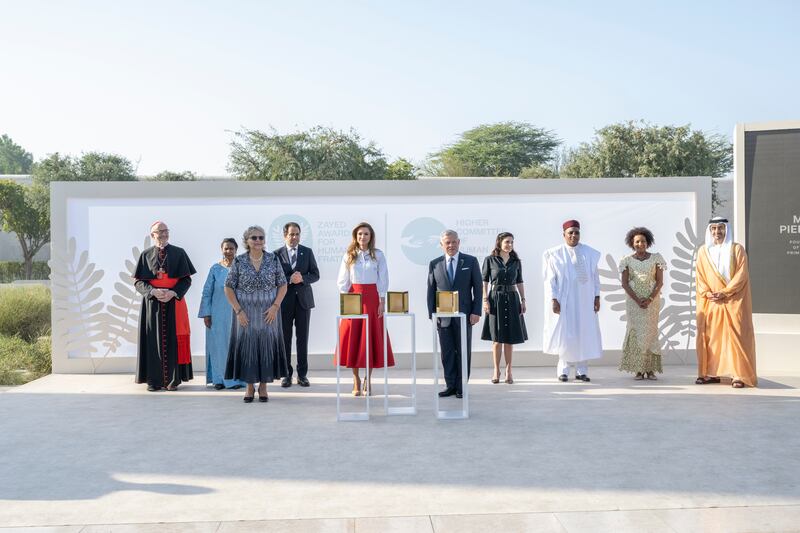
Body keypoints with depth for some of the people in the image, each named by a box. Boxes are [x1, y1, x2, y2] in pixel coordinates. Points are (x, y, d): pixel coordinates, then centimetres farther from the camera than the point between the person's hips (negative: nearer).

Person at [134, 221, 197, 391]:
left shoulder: (179, 253, 5)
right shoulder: (146, 255, 7)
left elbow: (186, 279, 2)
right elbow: (139, 282, 3)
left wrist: (173, 293, -14)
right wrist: (153, 291, -14)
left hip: (174, 303, 0)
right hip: (152, 302, 1)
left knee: (173, 339, 0)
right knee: (153, 339, 0)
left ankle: (173, 379, 5)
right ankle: (154, 379, 5)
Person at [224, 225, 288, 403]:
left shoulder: (273, 259, 0)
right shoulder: (239, 261, -2)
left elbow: (283, 285, 3)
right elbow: (228, 288, 0)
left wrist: (275, 306, -9)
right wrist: (238, 310, -8)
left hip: (268, 313, 1)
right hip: (245, 313, -1)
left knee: (267, 346, 4)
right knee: (247, 346, 4)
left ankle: (263, 386, 17)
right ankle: (249, 386, 18)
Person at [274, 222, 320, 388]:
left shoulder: (307, 252, 7)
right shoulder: (277, 254, 2)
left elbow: (315, 275, 5)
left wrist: (302, 278, -13)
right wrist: (290, 279, -17)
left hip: (303, 299, 1)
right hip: (285, 301, -1)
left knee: (303, 338, 4)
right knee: (285, 338, 4)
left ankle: (302, 374, 11)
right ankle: (287, 374, 12)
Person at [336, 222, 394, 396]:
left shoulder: (378, 255, 4)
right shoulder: (348, 255, 5)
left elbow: (383, 280, 2)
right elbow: (342, 281, 4)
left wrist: (382, 302, -4)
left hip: (372, 299, 0)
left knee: (371, 337, 1)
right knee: (352, 337, -1)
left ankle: (368, 379, 13)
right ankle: (356, 380, 10)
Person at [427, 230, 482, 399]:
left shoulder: (471, 261, 2)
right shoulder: (435, 264, 6)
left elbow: (478, 288, 1)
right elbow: (431, 290, 7)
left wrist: (476, 312, -7)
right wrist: (432, 314, 0)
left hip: (464, 315, -1)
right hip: (443, 315, 2)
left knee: (463, 352, 5)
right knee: (447, 353, 6)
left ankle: (461, 387, 14)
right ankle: (450, 385, 16)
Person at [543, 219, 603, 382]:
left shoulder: (590, 253, 5)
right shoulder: (555, 254, -3)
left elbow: (595, 276, 7)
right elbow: (550, 279, -4)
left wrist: (597, 297, 1)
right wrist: (553, 299, -12)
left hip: (585, 300, 3)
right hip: (565, 301, -3)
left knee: (585, 333, 3)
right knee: (565, 334, 0)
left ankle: (581, 371, 10)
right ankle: (563, 370, 10)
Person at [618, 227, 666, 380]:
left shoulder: (655, 258, 2)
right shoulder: (627, 260, 2)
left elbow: (660, 281, -1)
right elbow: (625, 283, -2)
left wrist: (649, 299, -14)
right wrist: (638, 300, -14)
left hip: (652, 301, 0)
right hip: (633, 301, 0)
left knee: (650, 332, 0)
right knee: (635, 332, -2)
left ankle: (650, 369, 5)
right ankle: (638, 370, 2)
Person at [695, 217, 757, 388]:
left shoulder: (737, 249, 2)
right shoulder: (703, 251, 11)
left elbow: (741, 275, -6)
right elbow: (700, 276, 8)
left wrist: (725, 292, -15)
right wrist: (707, 293, -8)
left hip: (733, 300, -3)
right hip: (710, 302, 3)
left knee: (735, 335, -8)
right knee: (709, 336, 0)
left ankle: (739, 375, -7)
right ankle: (711, 373, 6)